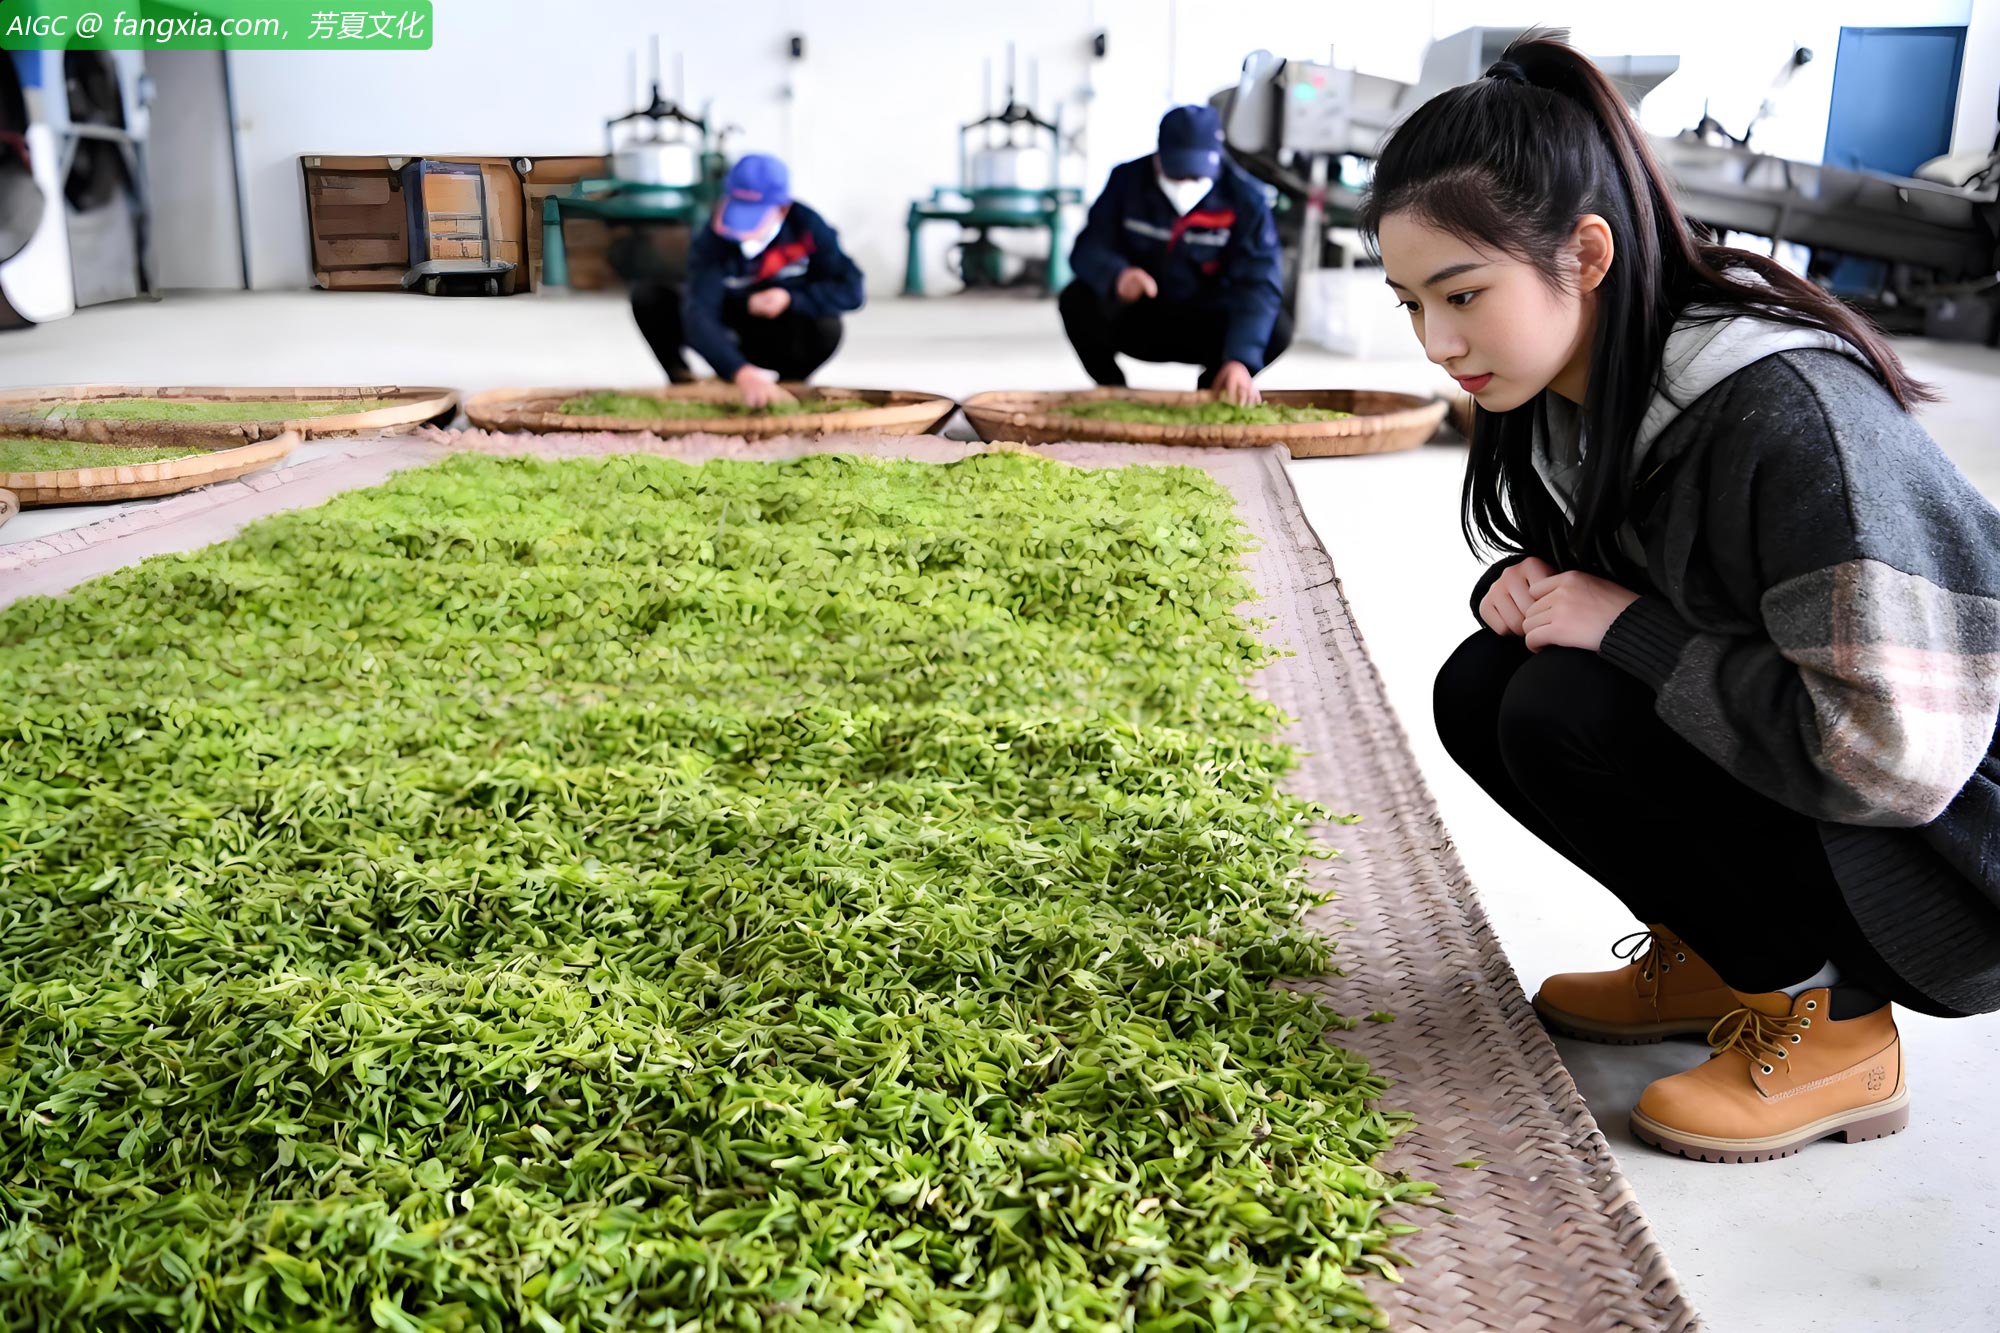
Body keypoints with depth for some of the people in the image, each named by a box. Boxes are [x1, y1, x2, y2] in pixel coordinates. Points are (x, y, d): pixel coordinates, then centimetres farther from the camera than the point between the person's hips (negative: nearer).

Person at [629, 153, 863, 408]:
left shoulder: (807, 226, -20)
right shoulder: (711, 241, -25)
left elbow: (851, 290, -18)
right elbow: (699, 316, -39)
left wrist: (792, 300, -30)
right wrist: (742, 373, -55)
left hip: (781, 339, 0)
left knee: (827, 328, -34)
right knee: (647, 300, -20)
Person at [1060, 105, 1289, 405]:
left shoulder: (1246, 199, -18)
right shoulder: (1127, 179, -13)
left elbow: (1259, 284, -26)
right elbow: (1088, 248, -17)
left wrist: (1240, 360, -42)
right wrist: (1116, 275, -43)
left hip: (1206, 326, 0)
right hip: (1137, 322, 1)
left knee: (1277, 329, -27)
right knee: (1079, 300, -28)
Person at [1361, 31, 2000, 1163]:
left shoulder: (1787, 412, -30)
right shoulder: (1581, 389, -4)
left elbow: (1889, 754, -33)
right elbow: (1618, 585, 14)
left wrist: (1627, 628, -26)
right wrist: (1534, 585, -9)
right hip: (1758, 761, 8)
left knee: (1570, 715, -26)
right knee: (1484, 688, -8)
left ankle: (1831, 1023, -5)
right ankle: (1717, 953, 9)